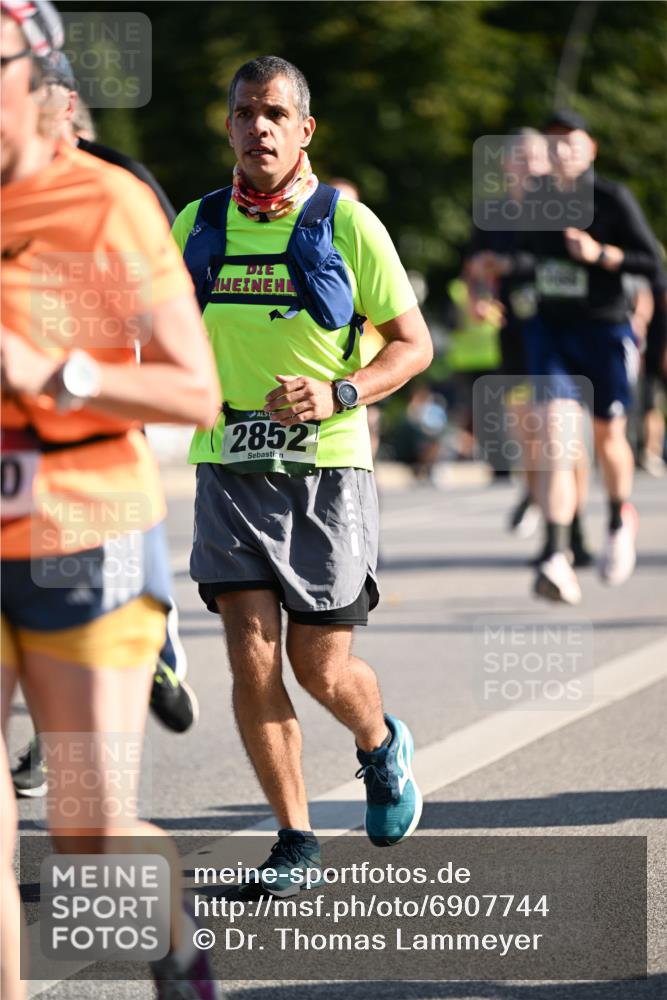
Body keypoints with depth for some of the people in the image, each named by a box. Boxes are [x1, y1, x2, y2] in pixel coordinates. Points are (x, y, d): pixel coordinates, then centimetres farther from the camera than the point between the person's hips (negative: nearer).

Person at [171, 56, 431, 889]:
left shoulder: (346, 223, -4)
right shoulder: (197, 225, 7)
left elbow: (413, 344, -1)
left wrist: (337, 395, -16)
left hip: (327, 469, -2)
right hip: (229, 469, 2)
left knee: (320, 667, 1)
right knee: (251, 656, -9)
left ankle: (382, 747, 35)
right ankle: (295, 843, 2)